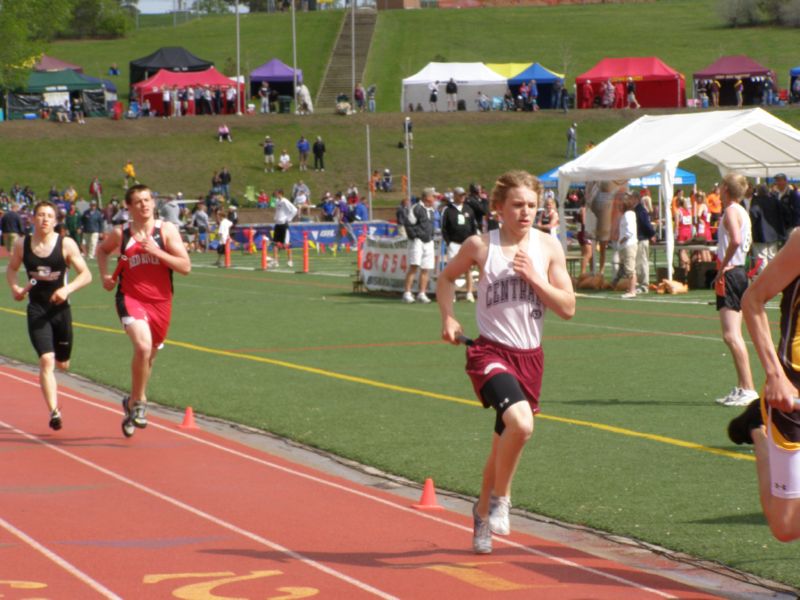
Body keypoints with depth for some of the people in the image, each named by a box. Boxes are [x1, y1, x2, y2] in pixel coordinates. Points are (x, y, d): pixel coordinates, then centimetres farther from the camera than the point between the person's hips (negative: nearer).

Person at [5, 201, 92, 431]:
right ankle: (54, 411, -15)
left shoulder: (66, 244, -7)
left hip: (60, 309, 1)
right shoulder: (22, 245, -3)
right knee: (46, 360, -16)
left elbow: (86, 274, -6)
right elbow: (11, 269, 14)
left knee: (62, 364, 13)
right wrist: (15, 287, -6)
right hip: (36, 310, -1)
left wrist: (67, 289, -22)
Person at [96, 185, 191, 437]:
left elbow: (185, 267, -6)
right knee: (143, 347, -26)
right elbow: (102, 250, 24)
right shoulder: (120, 234, 2)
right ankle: (139, 401, -9)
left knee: (149, 356, 15)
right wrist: (104, 275, 8)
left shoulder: (167, 230, -1)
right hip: (131, 298, -2)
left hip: (160, 301, 2)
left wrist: (157, 252, -16)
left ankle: (132, 402, 39)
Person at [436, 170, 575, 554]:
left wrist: (533, 277, -14)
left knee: (505, 443, 15)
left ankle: (483, 511, 40)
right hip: (491, 352, -4)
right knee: (521, 423, -29)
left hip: (530, 356, 4)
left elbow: (568, 308, -2)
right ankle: (500, 498, -4)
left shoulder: (548, 247, 0)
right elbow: (447, 278, 13)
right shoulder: (480, 246, -6)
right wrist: (448, 318, -1)